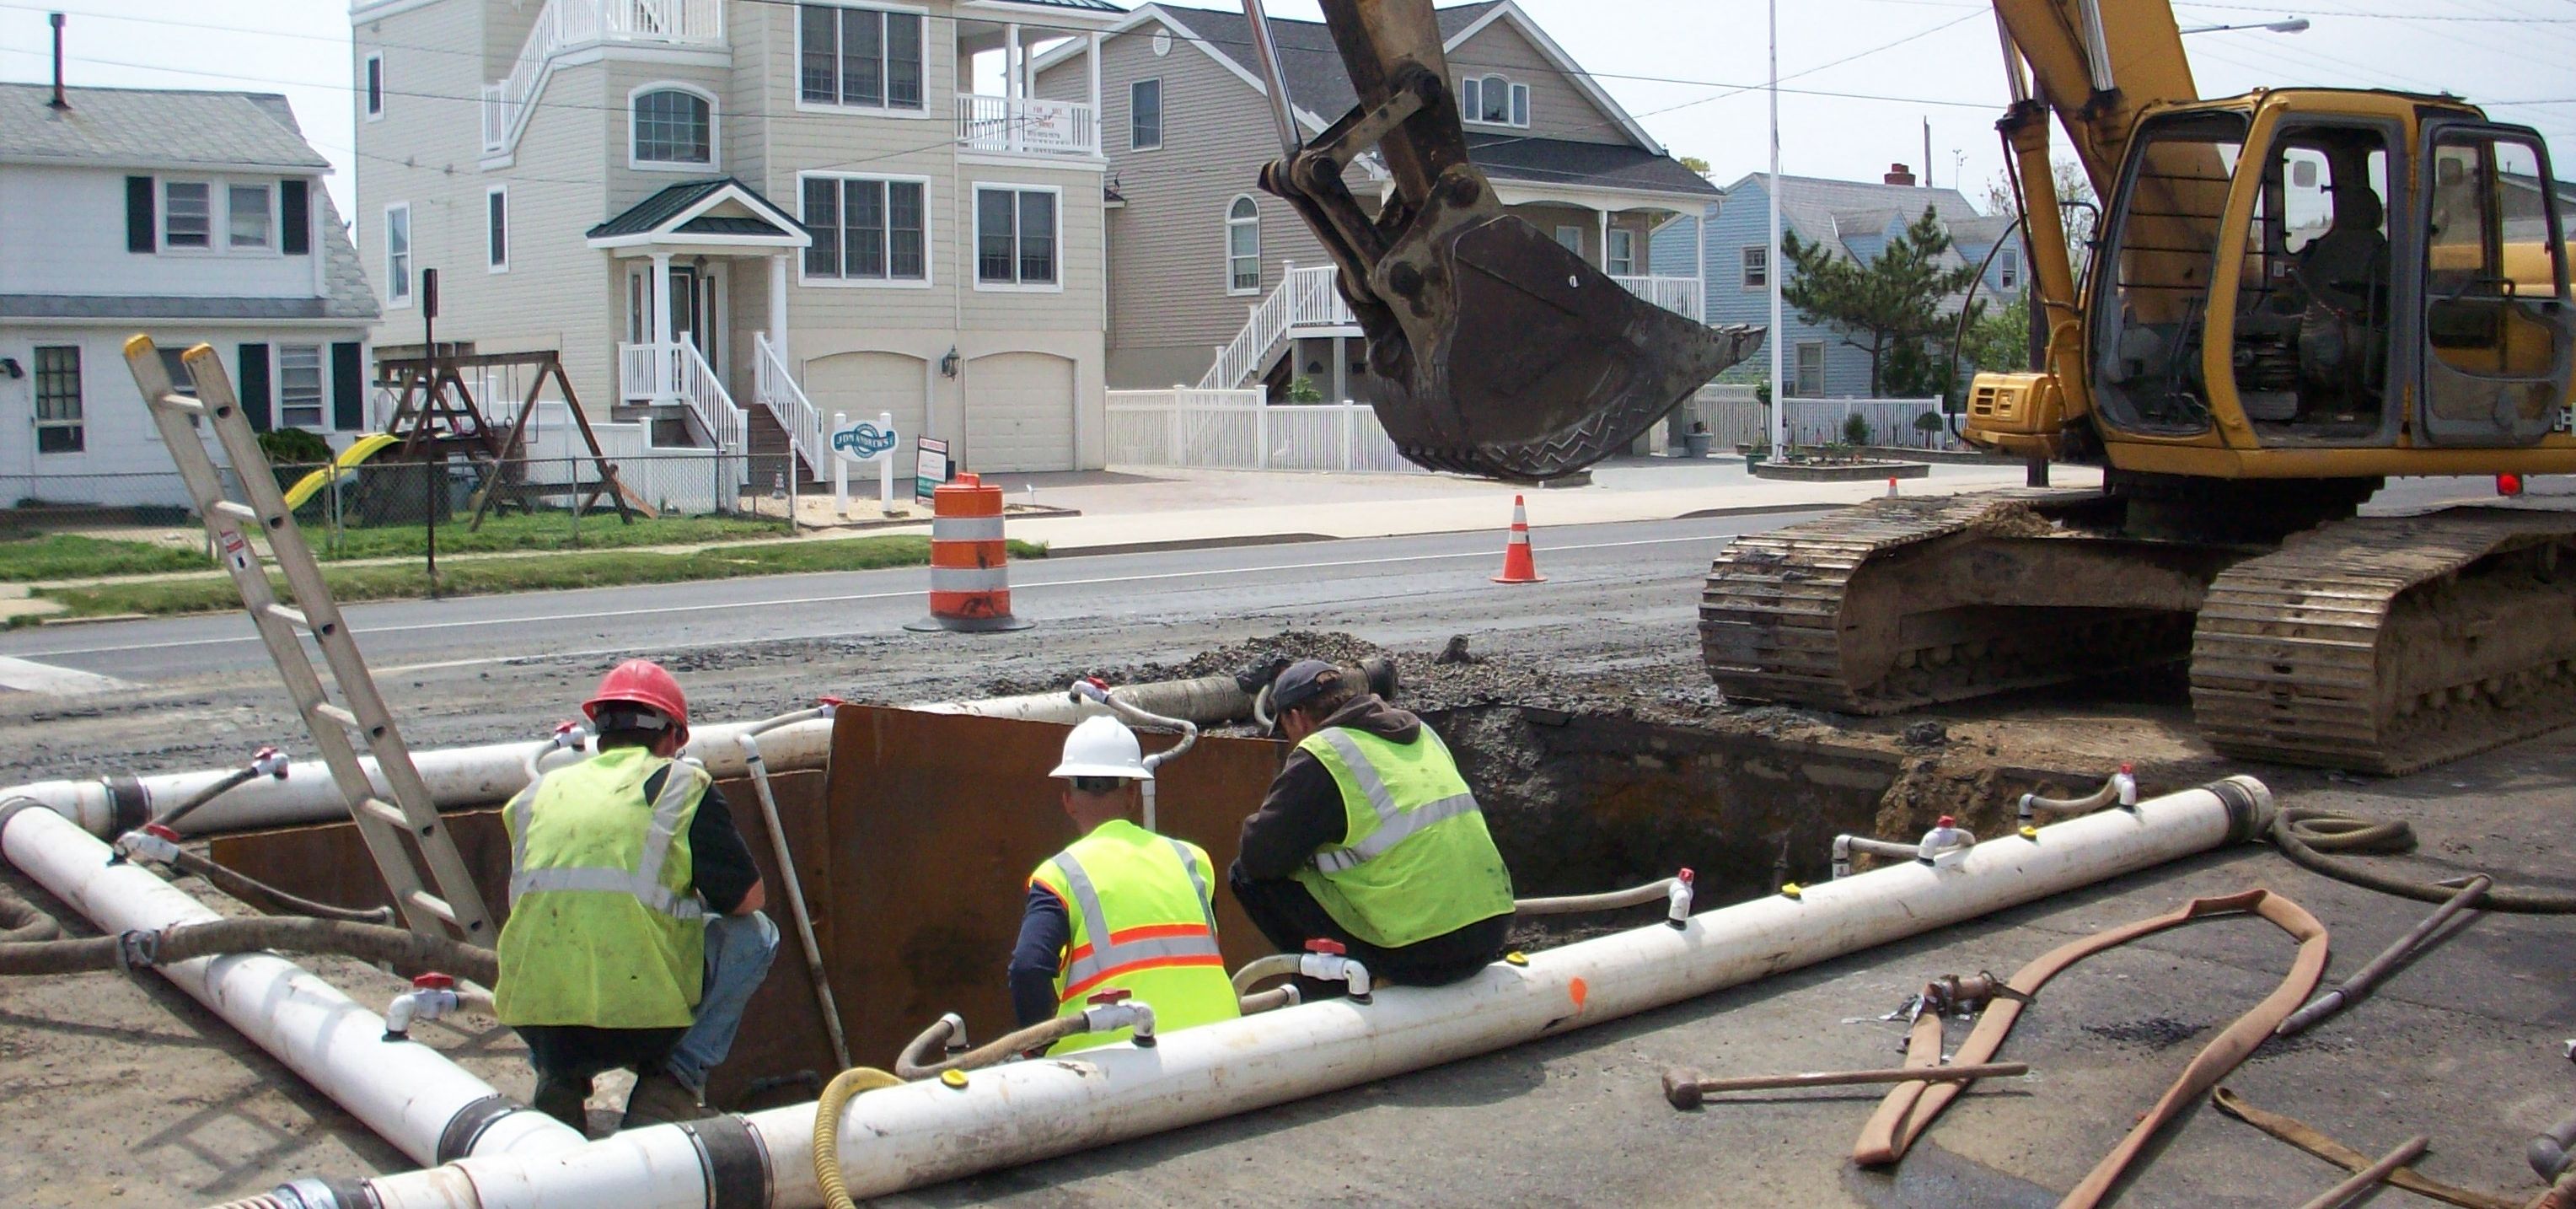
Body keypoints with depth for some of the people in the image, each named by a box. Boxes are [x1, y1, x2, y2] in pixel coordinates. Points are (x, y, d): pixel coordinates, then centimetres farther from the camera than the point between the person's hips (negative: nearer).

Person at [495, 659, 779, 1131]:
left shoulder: (538, 793, 16)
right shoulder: (681, 783, 3)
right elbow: (747, 897, 4)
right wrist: (697, 899, 28)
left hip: (535, 1022, 5)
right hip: (643, 1023, -5)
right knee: (753, 934, 18)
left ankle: (558, 1080, 15)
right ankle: (673, 1082, 5)